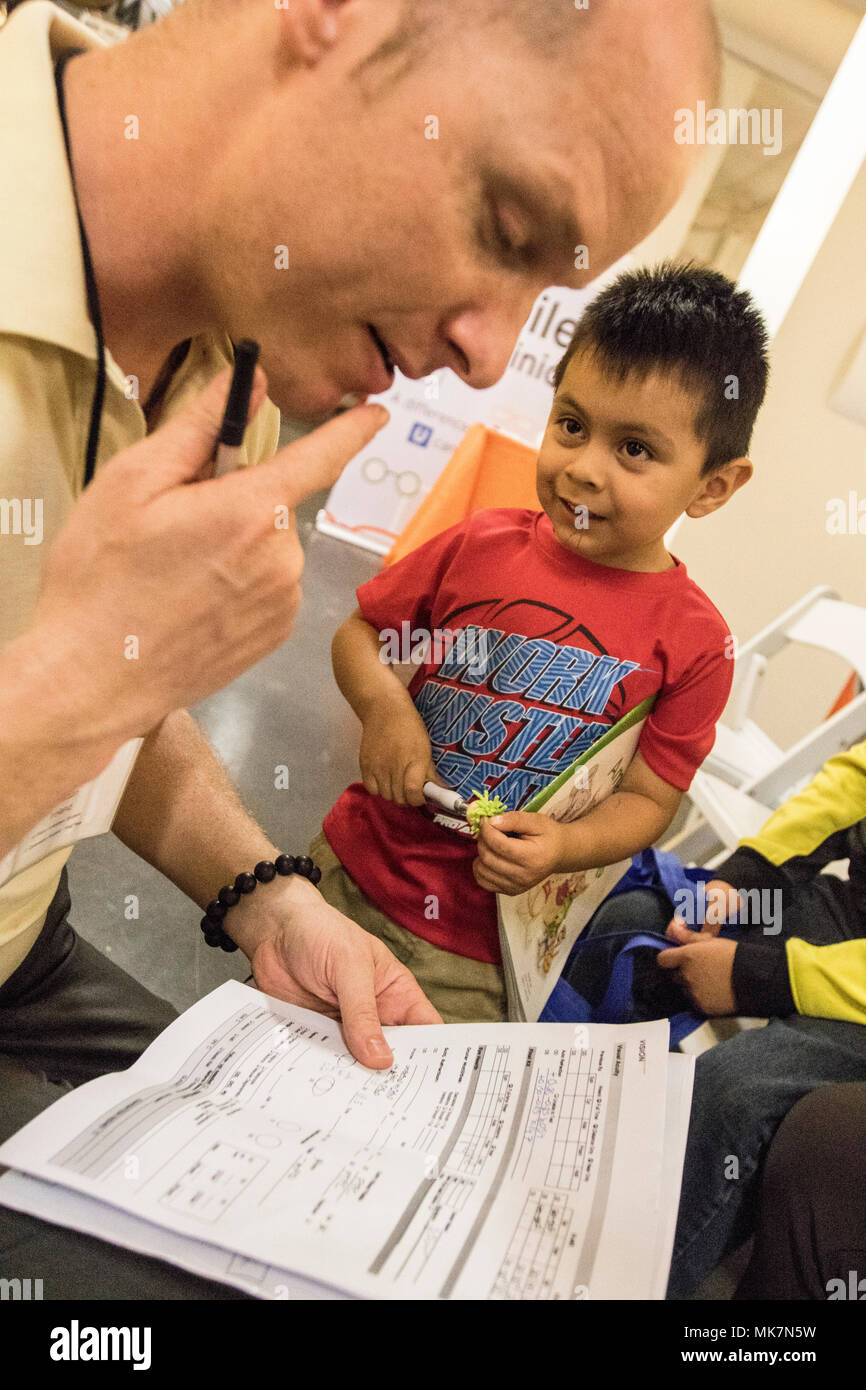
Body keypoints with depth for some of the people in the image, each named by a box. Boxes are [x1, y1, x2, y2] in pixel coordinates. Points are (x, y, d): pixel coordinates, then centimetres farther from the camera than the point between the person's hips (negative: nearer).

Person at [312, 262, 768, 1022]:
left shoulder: (692, 641, -11)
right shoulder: (482, 545, -6)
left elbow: (648, 796, -4)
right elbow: (359, 631, 4)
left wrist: (562, 846, -22)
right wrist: (383, 704, -16)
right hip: (349, 871, 3)